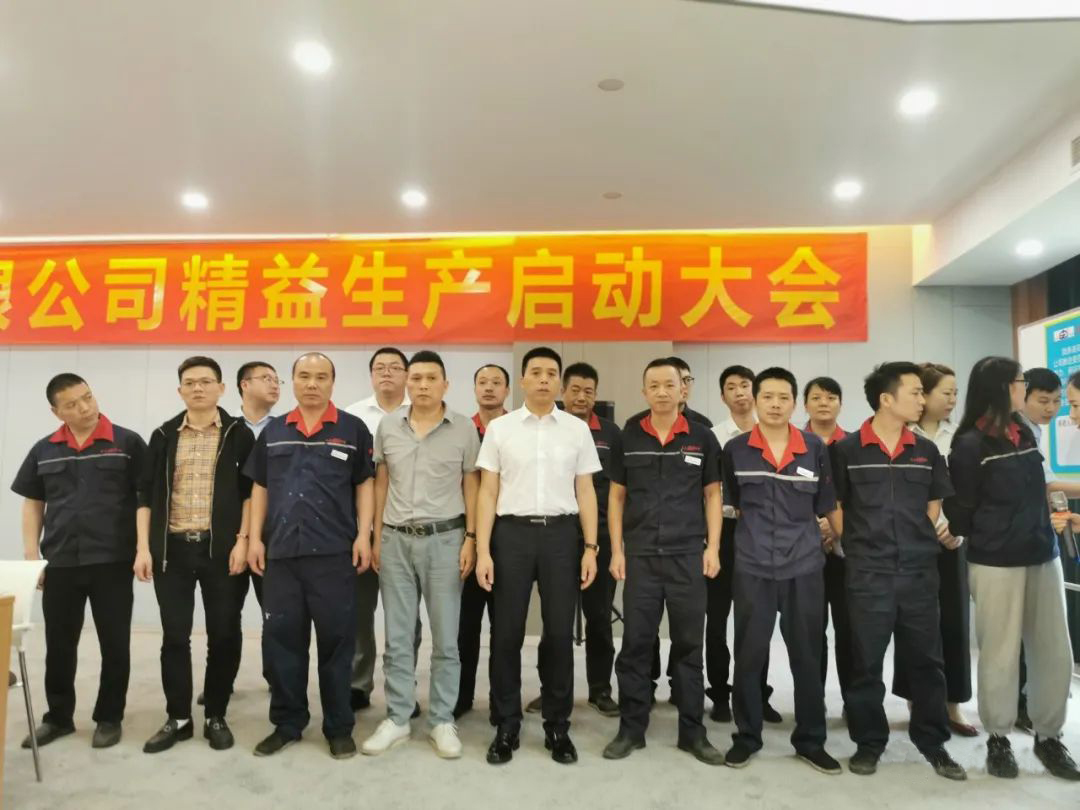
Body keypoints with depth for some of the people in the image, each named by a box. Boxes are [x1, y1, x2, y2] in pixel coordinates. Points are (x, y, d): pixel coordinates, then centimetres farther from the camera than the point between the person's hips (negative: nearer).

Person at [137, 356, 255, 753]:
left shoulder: (239, 434, 2)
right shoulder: (164, 436, 9)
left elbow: (250, 491, -2)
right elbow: (148, 494, 8)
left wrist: (242, 541, -10)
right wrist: (144, 547, 1)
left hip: (221, 547, -2)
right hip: (172, 548, 2)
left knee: (223, 634, 5)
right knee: (174, 635, 8)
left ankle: (216, 717, 20)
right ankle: (177, 718, 22)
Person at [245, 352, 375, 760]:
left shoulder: (352, 429, 2)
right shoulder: (273, 431, 11)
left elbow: (365, 484, 1)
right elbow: (260, 488, 13)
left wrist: (363, 535, -7)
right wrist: (255, 538, 6)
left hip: (334, 553, -3)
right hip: (281, 552, 3)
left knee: (336, 640, 5)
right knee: (280, 639, 10)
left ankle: (339, 726, 19)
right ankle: (286, 723, 26)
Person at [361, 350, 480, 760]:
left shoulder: (464, 429, -3)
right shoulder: (387, 427, 4)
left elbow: (472, 487, 0)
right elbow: (381, 484, 9)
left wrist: (470, 539, -5)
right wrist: (376, 537, 5)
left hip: (444, 539, -2)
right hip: (396, 539, 2)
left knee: (445, 637, 6)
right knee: (397, 637, 10)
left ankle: (442, 721, 20)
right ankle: (396, 719, 23)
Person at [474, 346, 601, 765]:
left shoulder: (578, 429, 6)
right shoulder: (499, 428, 3)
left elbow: (585, 492, 7)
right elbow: (487, 493, 2)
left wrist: (591, 548, 0)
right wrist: (483, 551, -5)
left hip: (561, 533, 1)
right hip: (512, 532, -1)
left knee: (560, 633, 6)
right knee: (506, 633, 5)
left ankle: (557, 726, 23)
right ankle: (506, 727, 21)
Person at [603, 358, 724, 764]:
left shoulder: (702, 437, 2)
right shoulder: (628, 438, 4)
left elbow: (712, 495, 5)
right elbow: (617, 496, 6)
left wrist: (712, 548, -2)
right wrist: (616, 550, 0)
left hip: (688, 555, 0)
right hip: (640, 555, 1)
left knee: (688, 644, 9)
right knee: (635, 644, 7)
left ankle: (693, 731, 22)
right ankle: (631, 728, 19)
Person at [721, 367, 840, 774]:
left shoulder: (816, 449, 2)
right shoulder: (735, 450, -1)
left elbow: (826, 505, 9)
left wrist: (810, 537, 7)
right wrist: (753, 529, 6)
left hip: (804, 566, 1)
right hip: (751, 566, -1)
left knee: (807, 656, 10)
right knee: (748, 654, 7)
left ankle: (810, 740, 27)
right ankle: (746, 736, 24)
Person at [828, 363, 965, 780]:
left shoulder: (927, 451, 6)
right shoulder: (846, 450, -5)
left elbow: (934, 506, 14)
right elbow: (833, 507, 1)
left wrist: (920, 544, 6)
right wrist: (857, 547, 0)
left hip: (919, 572, 3)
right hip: (867, 573, -3)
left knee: (925, 660, 11)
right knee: (866, 662, 7)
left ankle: (933, 742, 28)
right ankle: (869, 742, 22)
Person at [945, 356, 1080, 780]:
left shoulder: (1024, 432, 10)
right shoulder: (971, 444, -10)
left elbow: (1030, 491, 19)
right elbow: (959, 511, -7)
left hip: (1042, 555, 6)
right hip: (995, 563, -6)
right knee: (1000, 654, 4)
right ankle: (998, 739, 19)